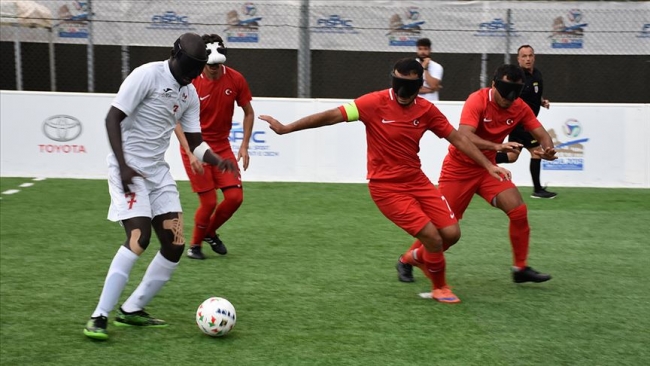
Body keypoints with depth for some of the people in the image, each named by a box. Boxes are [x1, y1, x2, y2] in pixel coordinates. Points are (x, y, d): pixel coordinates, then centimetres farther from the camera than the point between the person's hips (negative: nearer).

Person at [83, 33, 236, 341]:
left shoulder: (190, 93, 10)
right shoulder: (147, 75, -12)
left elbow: (195, 142, 13)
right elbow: (112, 118, -14)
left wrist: (218, 161, -8)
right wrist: (123, 165, -23)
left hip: (158, 172, 8)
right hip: (129, 169, -8)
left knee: (175, 245, 2)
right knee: (139, 237, -22)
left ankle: (132, 310, 13)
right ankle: (99, 317, -16)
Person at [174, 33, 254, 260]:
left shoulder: (235, 80, -7)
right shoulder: (190, 83, -17)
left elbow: (248, 112, 6)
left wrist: (244, 146, -2)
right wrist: (190, 153, -23)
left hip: (222, 146, 4)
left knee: (235, 197, -4)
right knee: (209, 202, -7)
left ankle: (210, 233, 25)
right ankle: (195, 244, 19)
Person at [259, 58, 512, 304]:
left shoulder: (427, 110, -2)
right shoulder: (375, 102, -16)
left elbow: (458, 139, 7)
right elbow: (332, 116, -18)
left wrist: (488, 166, 4)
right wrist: (285, 128, -19)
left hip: (416, 180, 5)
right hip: (386, 186, -5)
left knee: (451, 233, -1)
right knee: (432, 236, -14)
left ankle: (419, 257, 33)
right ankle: (439, 288, 14)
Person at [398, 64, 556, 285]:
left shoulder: (520, 108, -7)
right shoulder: (478, 100, -23)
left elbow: (542, 136, -6)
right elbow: (464, 136, -36)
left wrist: (547, 149, -31)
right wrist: (497, 146, -50)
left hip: (487, 167, 5)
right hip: (459, 167, -5)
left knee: (519, 211, -13)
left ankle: (520, 268, 1)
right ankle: (407, 260, 22)